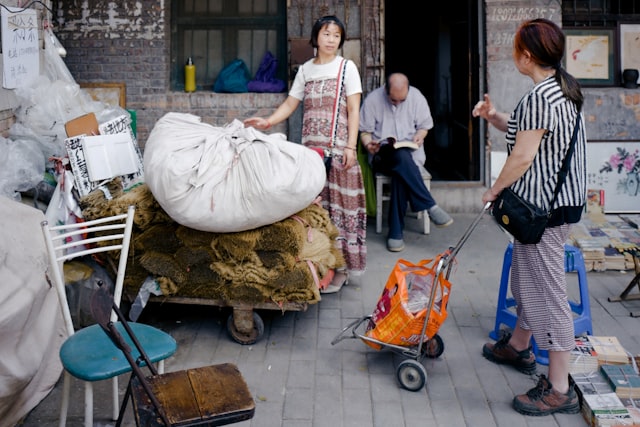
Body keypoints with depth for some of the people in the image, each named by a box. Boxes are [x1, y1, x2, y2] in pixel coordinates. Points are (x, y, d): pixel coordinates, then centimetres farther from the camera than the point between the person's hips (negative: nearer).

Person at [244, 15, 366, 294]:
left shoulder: (346, 67, 3)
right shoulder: (305, 70, 14)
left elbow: (353, 110, -2)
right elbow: (290, 104, 11)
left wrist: (350, 147, -11)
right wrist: (268, 122, -7)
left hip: (337, 146, -4)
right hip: (311, 147, 4)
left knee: (337, 201, -4)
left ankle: (340, 267, 1)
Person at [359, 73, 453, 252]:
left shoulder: (417, 98, 2)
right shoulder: (373, 99, -3)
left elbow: (424, 125, 11)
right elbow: (365, 130, 3)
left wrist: (419, 135, -12)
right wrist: (368, 144, -18)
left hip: (410, 152, 1)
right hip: (382, 154, -1)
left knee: (400, 173, -35)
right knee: (402, 157, -38)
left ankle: (396, 232, -31)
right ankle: (431, 206, -36)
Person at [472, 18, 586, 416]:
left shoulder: (538, 97, -21)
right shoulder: (564, 89, 11)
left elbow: (522, 157, -20)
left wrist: (494, 190, -6)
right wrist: (496, 117, 8)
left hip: (543, 206, -11)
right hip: (562, 199, 11)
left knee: (547, 291, -4)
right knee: (527, 277, 24)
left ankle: (560, 390, 6)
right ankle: (518, 346, 44)